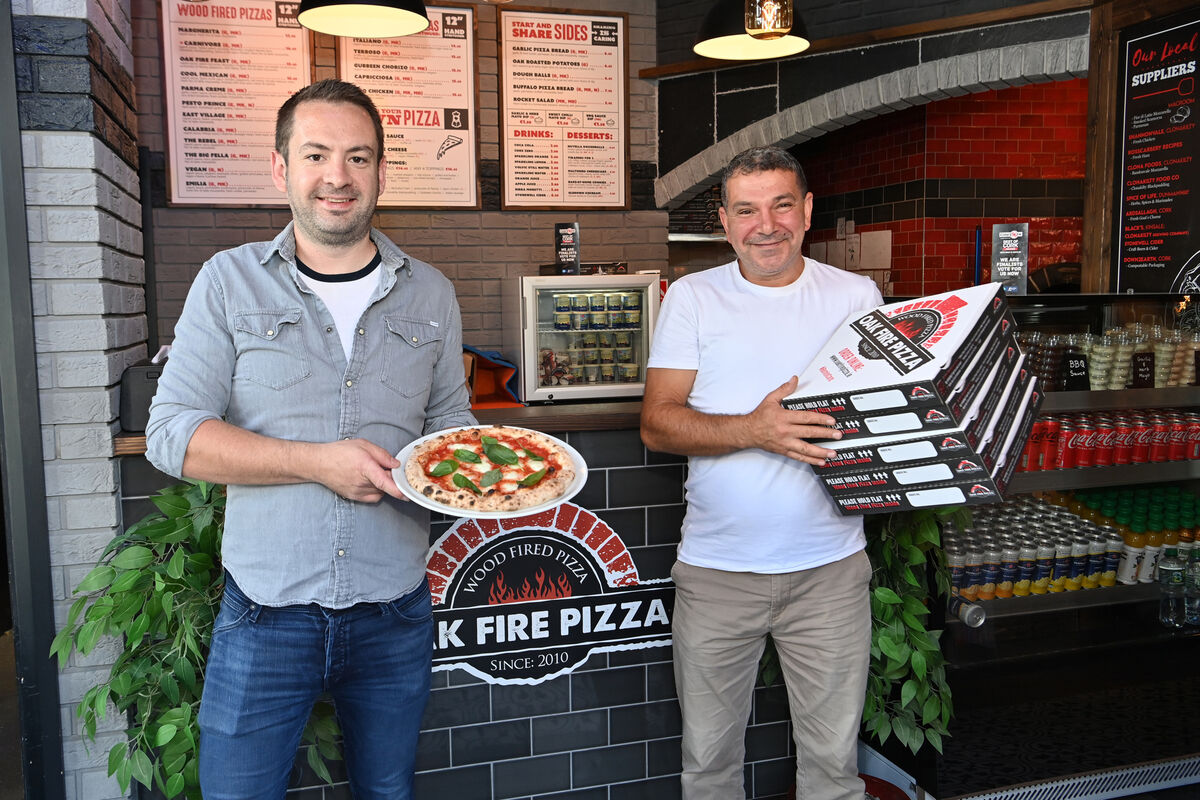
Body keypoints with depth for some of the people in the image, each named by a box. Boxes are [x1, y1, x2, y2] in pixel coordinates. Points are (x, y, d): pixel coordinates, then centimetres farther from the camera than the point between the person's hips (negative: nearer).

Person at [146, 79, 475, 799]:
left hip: (395, 616, 2)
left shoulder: (430, 294, 5)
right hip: (266, 612, -2)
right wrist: (314, 462, -18)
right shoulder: (230, 282, -2)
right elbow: (171, 433, -7)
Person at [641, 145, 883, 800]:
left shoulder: (856, 295, 4)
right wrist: (752, 430, -21)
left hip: (830, 568, 1)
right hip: (715, 569, 0)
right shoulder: (692, 297, 1)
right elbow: (656, 424, -6)